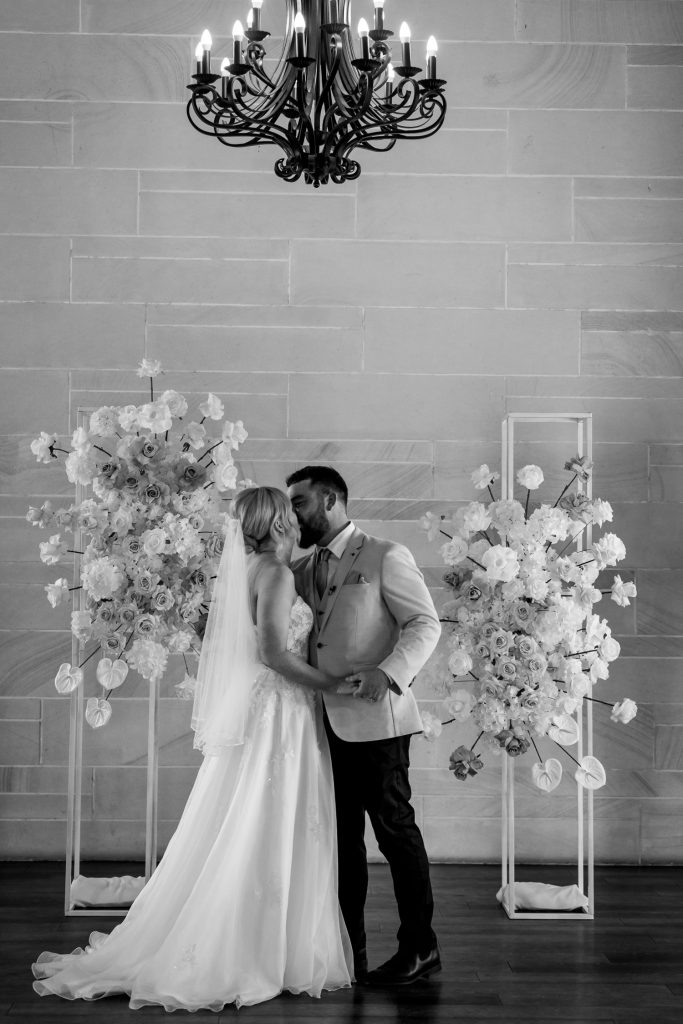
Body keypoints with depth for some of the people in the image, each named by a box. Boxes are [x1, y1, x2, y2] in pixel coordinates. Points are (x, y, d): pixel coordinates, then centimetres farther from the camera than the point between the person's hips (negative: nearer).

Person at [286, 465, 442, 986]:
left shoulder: (386, 557, -4)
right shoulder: (304, 569, 17)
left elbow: (425, 623, -10)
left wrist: (389, 672, -24)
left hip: (374, 719, -7)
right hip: (327, 723, 7)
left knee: (395, 828, 0)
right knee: (342, 836, 11)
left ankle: (420, 948, 12)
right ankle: (348, 949, 20)